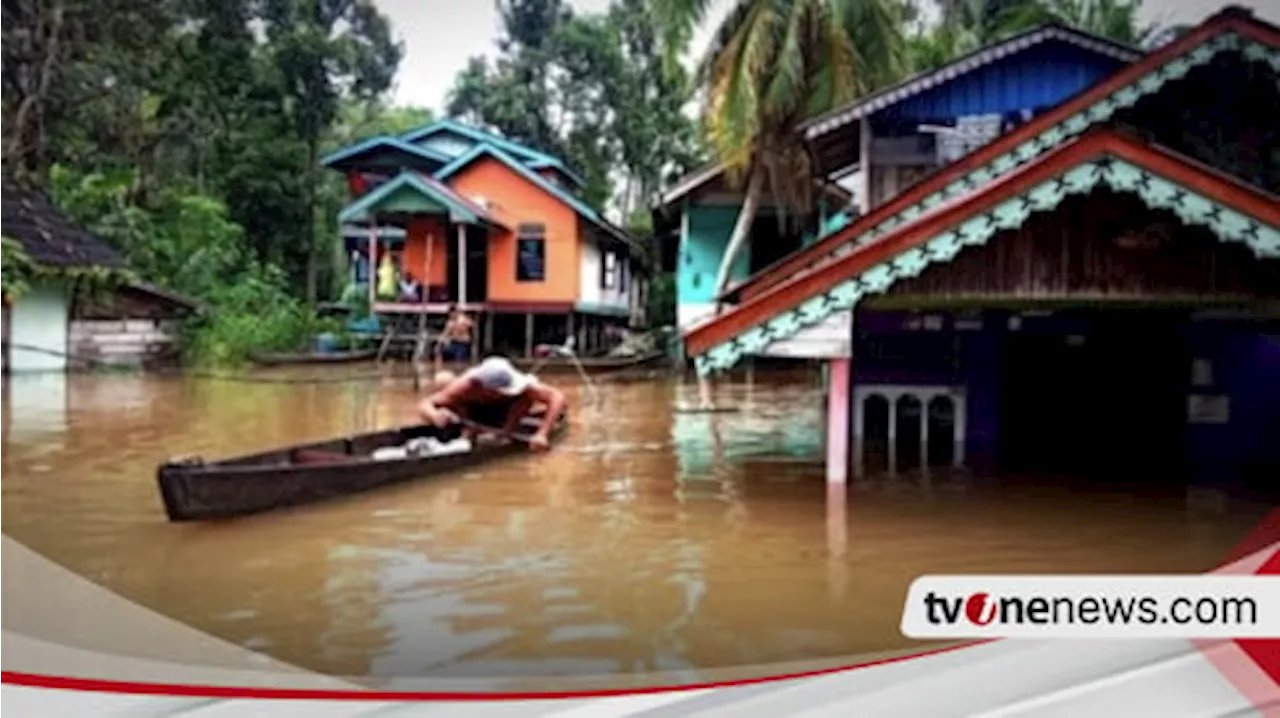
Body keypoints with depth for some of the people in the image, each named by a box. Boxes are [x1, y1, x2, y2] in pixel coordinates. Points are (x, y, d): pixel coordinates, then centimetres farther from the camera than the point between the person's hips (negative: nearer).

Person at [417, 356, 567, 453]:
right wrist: (435, 416, -61)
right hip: (472, 411, 0)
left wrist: (542, 434, -55)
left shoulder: (516, 383, -39)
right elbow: (424, 405, -37)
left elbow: (558, 397, -44)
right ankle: (469, 430, -8)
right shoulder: (466, 385, -39)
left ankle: (509, 430, -4)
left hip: (503, 411, 0)